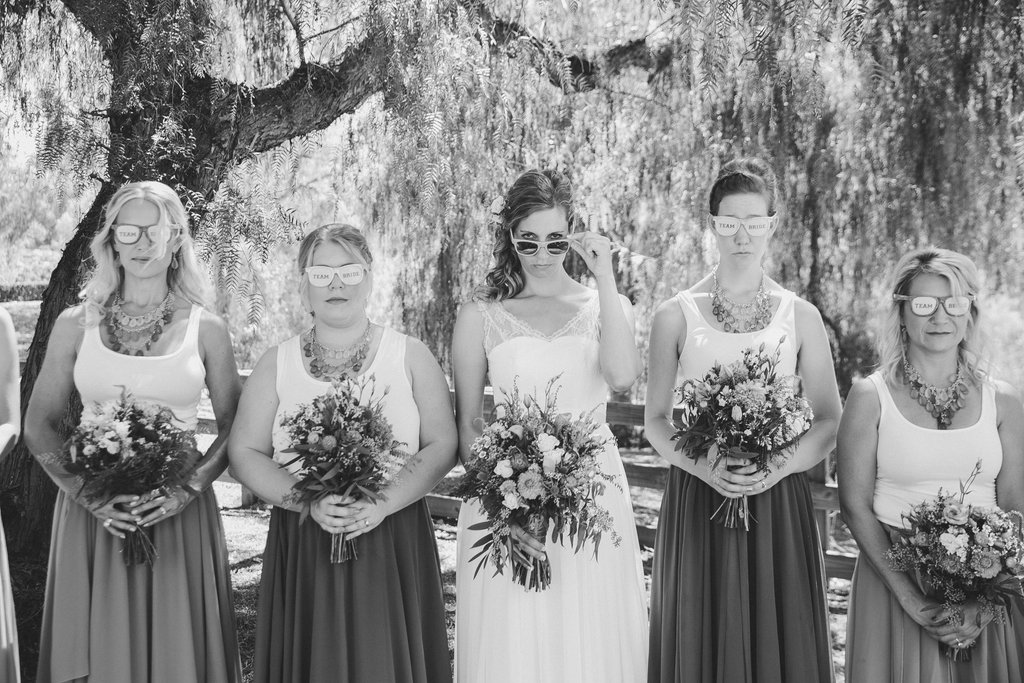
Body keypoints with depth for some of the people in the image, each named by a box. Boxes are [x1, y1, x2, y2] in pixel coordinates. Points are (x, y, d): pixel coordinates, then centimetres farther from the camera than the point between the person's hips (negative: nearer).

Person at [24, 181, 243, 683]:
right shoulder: (75, 324, 3)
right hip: (91, 512, 1)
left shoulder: (206, 330, 1)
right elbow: (39, 425, 5)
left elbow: (233, 428, 5)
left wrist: (188, 489, -12)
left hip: (178, 514, 0)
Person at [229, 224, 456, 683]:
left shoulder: (410, 356, 5)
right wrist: (309, 502, -15)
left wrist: (383, 503, -16)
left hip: (395, 545, -1)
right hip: (302, 546, 1)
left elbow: (442, 445, -1)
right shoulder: (277, 364, 7)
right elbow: (245, 452, 1)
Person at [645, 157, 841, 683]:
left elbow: (829, 420, 4)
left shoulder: (801, 317, 4)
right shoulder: (676, 316, 2)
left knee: (779, 639, 4)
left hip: (778, 502, 1)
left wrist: (779, 466, -14)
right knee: (699, 640, 4)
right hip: (696, 498, 0)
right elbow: (655, 419, 2)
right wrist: (704, 467, -16)